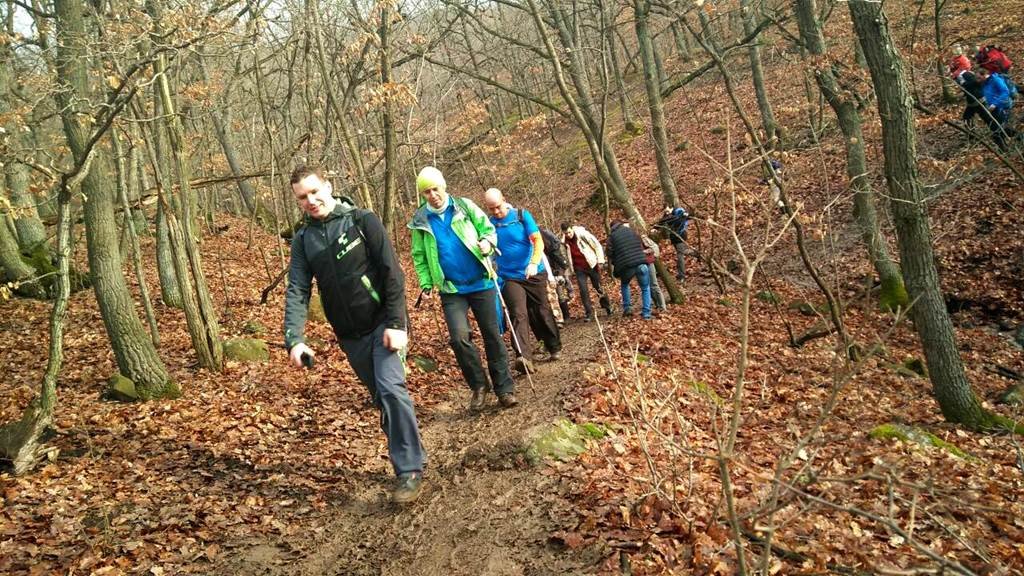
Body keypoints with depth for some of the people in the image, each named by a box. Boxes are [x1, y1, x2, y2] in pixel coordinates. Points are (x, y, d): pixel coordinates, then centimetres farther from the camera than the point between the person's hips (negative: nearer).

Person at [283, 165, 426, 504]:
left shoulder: (362, 221, -7)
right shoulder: (302, 240, 4)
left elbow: (392, 274, -11)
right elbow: (297, 292, -4)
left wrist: (396, 323, -18)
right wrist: (294, 339, -19)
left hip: (383, 323, -5)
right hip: (350, 336, 5)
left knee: (390, 387, -20)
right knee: (381, 398, 13)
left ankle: (410, 469, -12)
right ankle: (406, 454, 29)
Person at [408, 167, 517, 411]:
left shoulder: (464, 206, -1)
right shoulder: (420, 222, 2)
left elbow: (488, 228, 6)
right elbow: (419, 256, 10)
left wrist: (487, 242, -15)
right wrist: (426, 284, 0)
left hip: (481, 283, 0)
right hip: (451, 290, 0)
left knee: (492, 336, 6)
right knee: (459, 338, -15)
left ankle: (504, 389, 18)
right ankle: (478, 386, 7)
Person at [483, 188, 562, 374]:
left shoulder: (522, 215, -5)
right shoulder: (488, 224, 0)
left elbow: (538, 241, -13)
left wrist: (534, 263, -28)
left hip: (534, 274, 0)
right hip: (509, 277, 0)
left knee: (543, 312, 10)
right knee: (518, 315, -17)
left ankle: (555, 349, 31)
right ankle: (524, 357, -29)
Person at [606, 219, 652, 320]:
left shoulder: (612, 236, 8)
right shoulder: (632, 230, 17)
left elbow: (610, 253, 3)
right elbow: (642, 245, 23)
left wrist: (615, 264, 17)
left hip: (627, 266, -1)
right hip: (641, 263, 1)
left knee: (624, 285, 29)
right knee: (645, 288, 15)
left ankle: (627, 308, 22)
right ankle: (646, 313, 7)